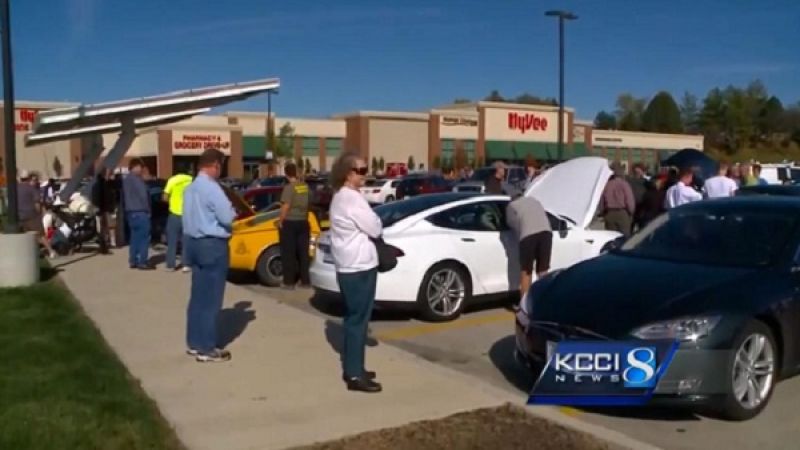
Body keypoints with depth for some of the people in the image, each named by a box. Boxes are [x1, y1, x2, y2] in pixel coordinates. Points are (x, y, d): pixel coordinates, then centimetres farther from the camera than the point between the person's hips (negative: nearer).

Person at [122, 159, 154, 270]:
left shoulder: (126, 179, 16)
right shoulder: (136, 179, -16)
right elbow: (143, 195, -16)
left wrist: (127, 208, 21)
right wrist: (147, 209, -5)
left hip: (130, 212, 10)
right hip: (140, 212, -10)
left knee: (135, 237, 13)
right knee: (144, 237, -6)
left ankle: (133, 261, 13)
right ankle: (142, 262, -7)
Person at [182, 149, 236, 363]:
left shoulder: (190, 188, 12)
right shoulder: (212, 188, -18)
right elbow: (227, 218, -19)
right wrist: (233, 211, 1)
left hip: (194, 242, 9)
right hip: (213, 245, -9)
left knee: (198, 296, 15)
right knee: (210, 298, -3)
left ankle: (194, 343, 23)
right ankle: (206, 349, 3)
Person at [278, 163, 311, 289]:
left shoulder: (289, 187, -15)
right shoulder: (305, 186, 4)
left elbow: (285, 207, -18)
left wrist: (280, 221, -7)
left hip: (289, 223, -6)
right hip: (303, 222, 6)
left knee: (288, 254, 2)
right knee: (303, 252, 11)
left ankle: (289, 282, 4)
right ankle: (305, 280, 15)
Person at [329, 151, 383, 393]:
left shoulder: (340, 196, 14)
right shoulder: (352, 198, -18)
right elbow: (375, 229, -15)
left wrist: (372, 224, 4)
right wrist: (375, 221, 3)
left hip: (349, 265, 11)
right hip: (359, 267, -11)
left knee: (354, 318, 17)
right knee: (358, 319, -5)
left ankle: (352, 368, 26)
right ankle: (355, 375, 1)